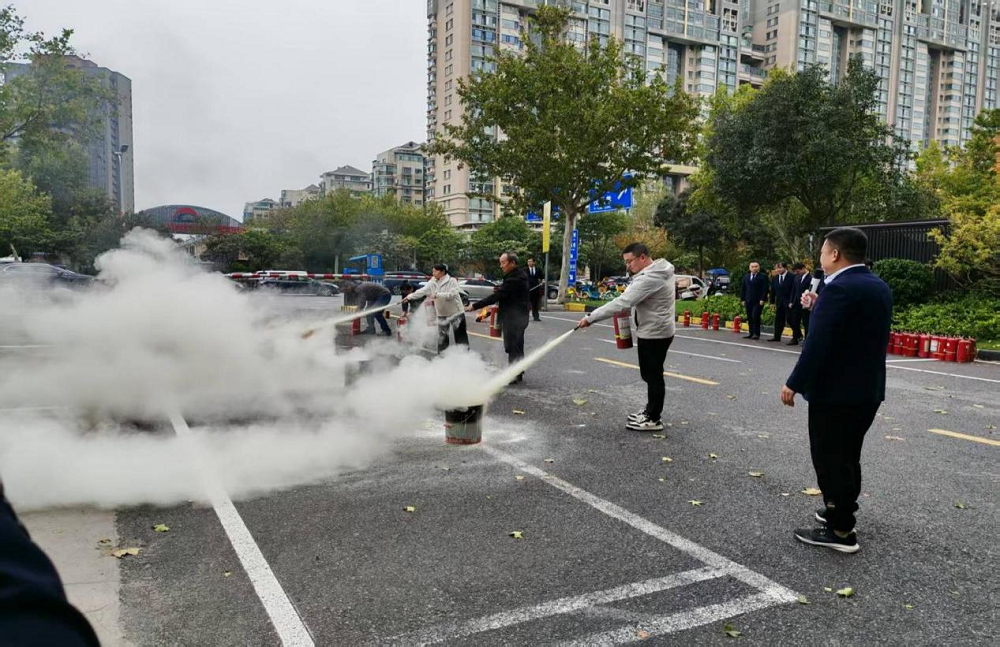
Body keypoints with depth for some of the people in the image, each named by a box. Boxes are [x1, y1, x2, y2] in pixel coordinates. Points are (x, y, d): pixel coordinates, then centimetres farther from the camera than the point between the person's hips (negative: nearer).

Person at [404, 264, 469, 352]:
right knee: (442, 337, 11)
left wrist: (437, 295, -32)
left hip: (456, 313, -5)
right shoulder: (432, 282, 3)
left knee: (461, 337, -2)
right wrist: (409, 297, -2)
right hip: (442, 314, 6)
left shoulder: (451, 281, -13)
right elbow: (422, 291, 3)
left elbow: (452, 294, -25)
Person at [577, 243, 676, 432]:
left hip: (654, 333, -11)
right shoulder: (661, 270, 9)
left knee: (652, 376, -2)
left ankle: (653, 419, 6)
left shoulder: (649, 278, -25)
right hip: (653, 331, 11)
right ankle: (651, 411, 30)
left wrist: (591, 318, -29)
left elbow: (621, 302, -30)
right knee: (650, 374, 19)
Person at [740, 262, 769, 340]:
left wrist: (763, 300, -12)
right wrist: (742, 299, 8)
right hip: (748, 301, 5)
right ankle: (751, 333, 9)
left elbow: (765, 289, -4)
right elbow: (742, 289, 17)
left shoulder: (762, 277, 1)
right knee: (749, 318, 4)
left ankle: (756, 334, -8)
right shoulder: (746, 277, 16)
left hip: (758, 301, -5)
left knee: (755, 316, -14)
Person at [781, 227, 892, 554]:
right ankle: (842, 511, 35)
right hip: (867, 388, 9)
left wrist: (794, 383, -17)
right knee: (847, 456, 21)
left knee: (830, 459, 0)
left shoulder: (839, 288, -20)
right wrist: (820, 307, 11)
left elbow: (818, 344, -24)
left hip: (836, 390, -9)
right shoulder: (879, 287, 10)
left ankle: (841, 530, 7)